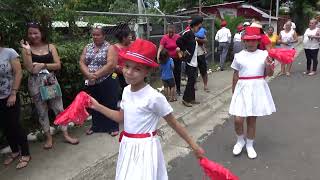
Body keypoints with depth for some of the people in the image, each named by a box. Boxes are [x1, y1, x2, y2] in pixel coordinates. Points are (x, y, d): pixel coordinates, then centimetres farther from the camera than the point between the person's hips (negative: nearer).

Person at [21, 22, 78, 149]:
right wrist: (27, 51, -18)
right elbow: (29, 68, -12)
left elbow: (58, 65, -3)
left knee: (59, 108, 5)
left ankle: (66, 135, 17)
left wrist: (43, 65, -15)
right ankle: (49, 137, 24)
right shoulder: (27, 49, 0)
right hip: (35, 83, 0)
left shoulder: (50, 47, 2)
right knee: (42, 111, 9)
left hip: (51, 80, 1)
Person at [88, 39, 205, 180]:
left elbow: (174, 123, -14)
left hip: (145, 148, -6)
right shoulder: (126, 91, -3)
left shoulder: (154, 97, -23)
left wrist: (193, 145, -7)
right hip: (127, 146, 7)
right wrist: (98, 106, 9)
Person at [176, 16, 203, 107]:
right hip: (190, 62, -9)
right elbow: (178, 41, -24)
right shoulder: (188, 34, -14)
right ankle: (185, 99, 7)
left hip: (194, 62, 9)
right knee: (191, 81, -4)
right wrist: (184, 51, -16)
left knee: (193, 81, 13)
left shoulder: (193, 35, 13)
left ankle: (191, 98, 22)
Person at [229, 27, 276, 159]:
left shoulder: (264, 54, 1)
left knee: (252, 119, 9)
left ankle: (249, 145, 31)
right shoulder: (239, 56, 0)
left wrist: (269, 65, -14)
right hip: (243, 89, 0)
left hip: (258, 89, 1)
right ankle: (240, 141, 25)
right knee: (238, 120, -6)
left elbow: (269, 74, 8)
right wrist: (233, 93, 9)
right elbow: (235, 76, 6)